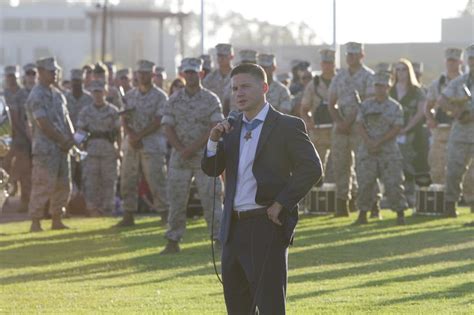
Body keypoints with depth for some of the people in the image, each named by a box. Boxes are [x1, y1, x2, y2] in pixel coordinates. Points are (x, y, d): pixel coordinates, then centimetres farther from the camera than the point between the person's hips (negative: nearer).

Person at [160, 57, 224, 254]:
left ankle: (218, 238, -1)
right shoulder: (174, 100, 8)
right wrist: (181, 149, -11)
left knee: (210, 197, -5)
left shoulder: (211, 100, 1)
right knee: (176, 199, 2)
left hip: (205, 155, -3)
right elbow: (168, 128, 4)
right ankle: (173, 241, 8)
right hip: (180, 156, 3)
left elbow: (215, 127, -7)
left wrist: (193, 148, -14)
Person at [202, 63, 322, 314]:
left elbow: (312, 168, -13)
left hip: (267, 227, -7)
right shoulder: (232, 127, 14)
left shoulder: (287, 126, -5)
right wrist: (214, 140, -7)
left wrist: (281, 203, -15)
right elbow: (211, 169, 11)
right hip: (235, 227, 7)